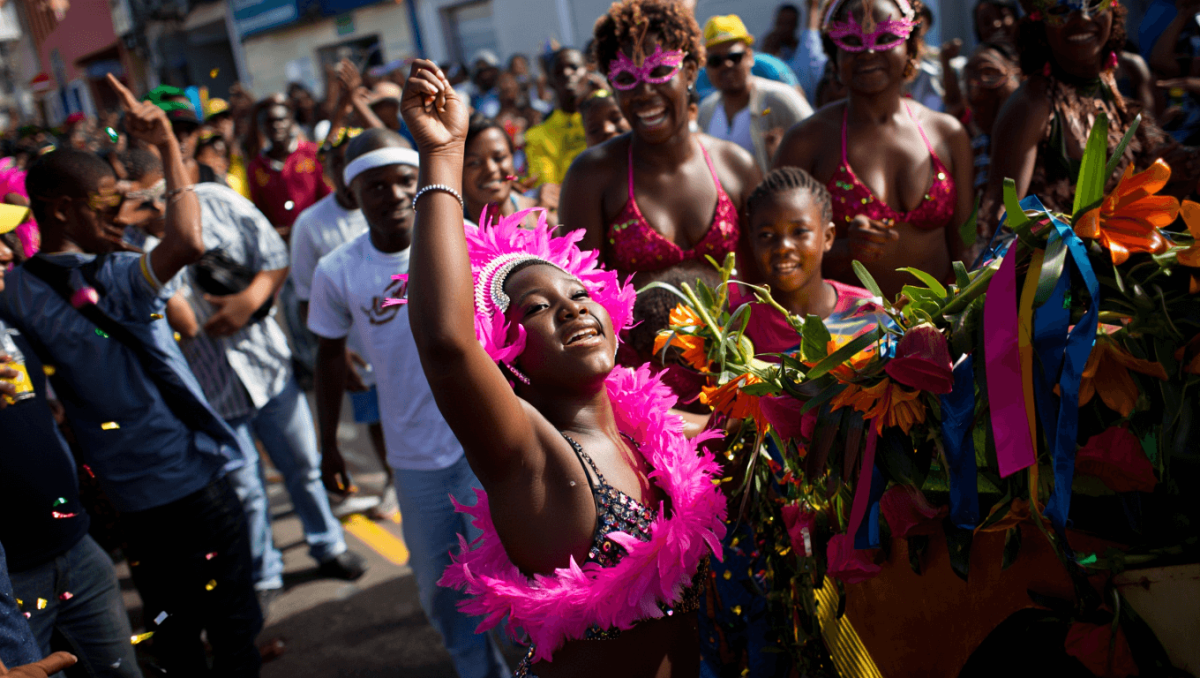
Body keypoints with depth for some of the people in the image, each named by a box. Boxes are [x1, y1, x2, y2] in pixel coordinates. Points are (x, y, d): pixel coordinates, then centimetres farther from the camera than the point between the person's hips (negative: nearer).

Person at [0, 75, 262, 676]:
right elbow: (188, 242, -36)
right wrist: (168, 146, -25)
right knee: (232, 627, 9)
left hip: (124, 490, 6)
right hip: (190, 477, -6)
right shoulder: (108, 280, -19)